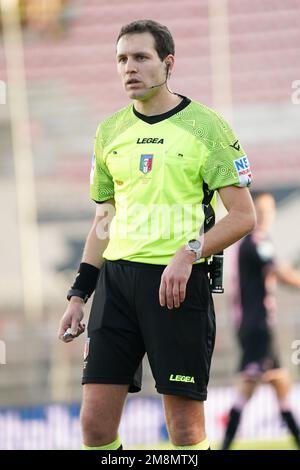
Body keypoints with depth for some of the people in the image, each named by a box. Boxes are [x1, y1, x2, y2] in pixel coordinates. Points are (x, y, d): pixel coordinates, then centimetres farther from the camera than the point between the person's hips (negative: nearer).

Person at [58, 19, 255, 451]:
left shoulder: (206, 126, -2)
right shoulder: (110, 132, 13)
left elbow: (243, 215, -5)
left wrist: (189, 253, -19)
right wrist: (79, 294, 14)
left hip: (179, 284, -5)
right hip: (116, 280, 5)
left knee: (186, 430, -4)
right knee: (95, 422, -2)